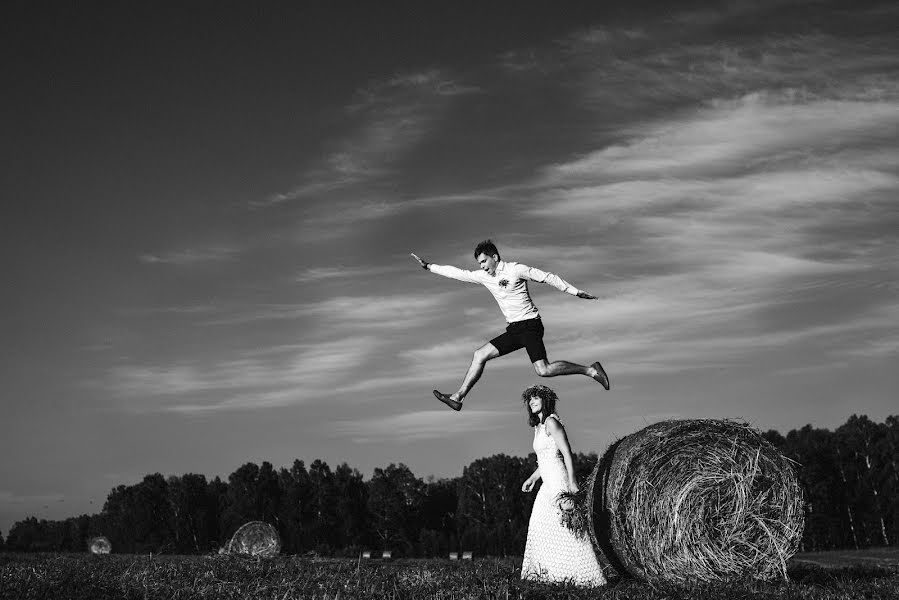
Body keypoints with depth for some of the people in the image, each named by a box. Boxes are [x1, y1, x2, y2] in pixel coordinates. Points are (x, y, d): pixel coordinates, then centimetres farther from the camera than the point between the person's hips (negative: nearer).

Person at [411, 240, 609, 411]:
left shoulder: (515, 269, -9)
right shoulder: (483, 276, 11)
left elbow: (548, 277, -7)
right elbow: (458, 273, 17)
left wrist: (576, 292, -7)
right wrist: (429, 266, 16)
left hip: (530, 325, -7)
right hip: (513, 329, 7)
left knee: (543, 370, -20)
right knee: (480, 355, 1)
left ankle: (591, 370, -9)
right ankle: (458, 397, 5)